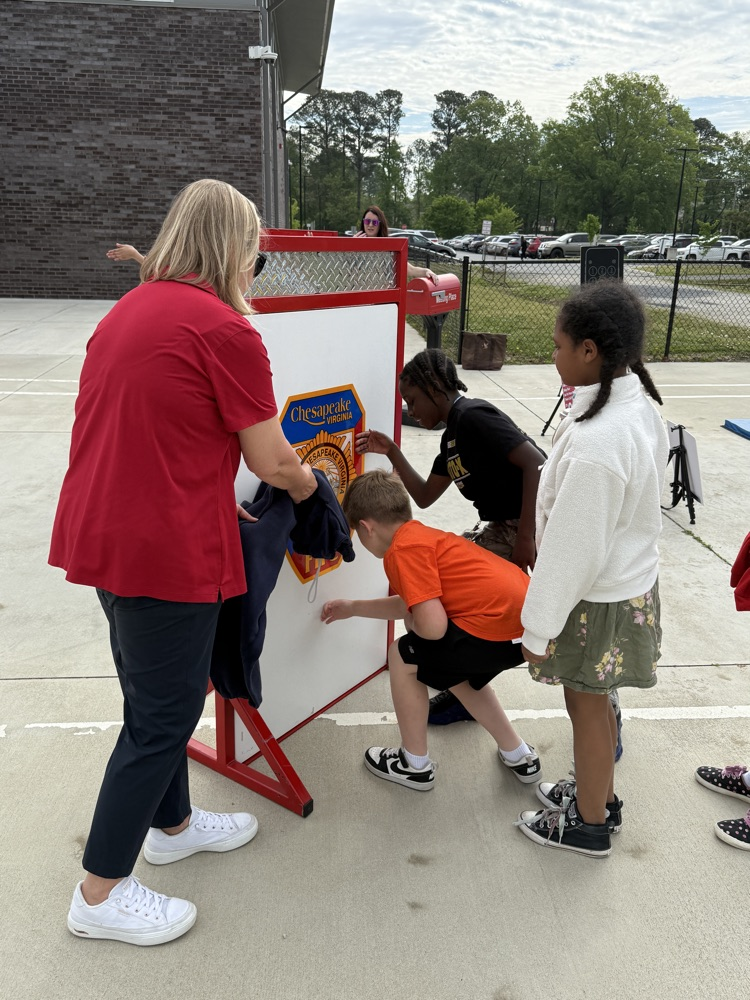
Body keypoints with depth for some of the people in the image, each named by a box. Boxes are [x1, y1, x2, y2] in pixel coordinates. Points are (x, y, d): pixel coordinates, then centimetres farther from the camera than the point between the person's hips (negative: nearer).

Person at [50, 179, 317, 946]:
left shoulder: (125, 311, 12)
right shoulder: (224, 329, -15)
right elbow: (272, 461, -11)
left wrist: (215, 498, 18)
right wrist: (305, 483, 11)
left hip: (100, 534, 9)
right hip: (165, 551, -9)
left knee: (156, 694, 23)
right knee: (164, 715, 6)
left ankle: (172, 824, 44)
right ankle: (101, 895, 22)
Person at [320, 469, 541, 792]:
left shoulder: (403, 549, -10)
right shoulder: (424, 534, 20)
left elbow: (432, 626, -18)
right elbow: (412, 604, 35)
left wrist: (413, 624, 7)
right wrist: (352, 608, 46)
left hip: (498, 627, -9)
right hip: (524, 612, 10)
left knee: (403, 658, 9)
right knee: (459, 672, 32)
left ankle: (415, 765, 24)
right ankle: (518, 754, 38)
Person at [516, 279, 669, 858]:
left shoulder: (596, 444, -33)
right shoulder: (640, 407, -4)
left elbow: (574, 548, -26)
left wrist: (540, 627, -15)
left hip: (596, 601, -8)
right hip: (631, 581, 8)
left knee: (587, 705, 13)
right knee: (594, 701, 25)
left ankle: (589, 825, 36)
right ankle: (600, 794, 48)